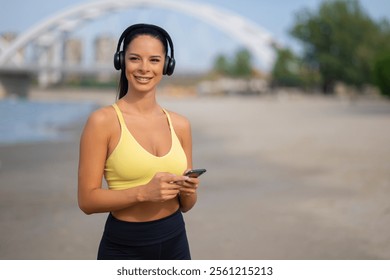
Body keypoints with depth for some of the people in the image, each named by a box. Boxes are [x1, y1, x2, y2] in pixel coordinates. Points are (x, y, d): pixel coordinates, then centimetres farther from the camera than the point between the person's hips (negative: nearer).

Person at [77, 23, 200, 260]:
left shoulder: (180, 125, 2)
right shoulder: (103, 121, -11)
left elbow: (185, 205, 8)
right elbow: (87, 200, -13)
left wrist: (188, 191, -13)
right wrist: (143, 192, -24)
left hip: (175, 242, 4)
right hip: (124, 247, -4)